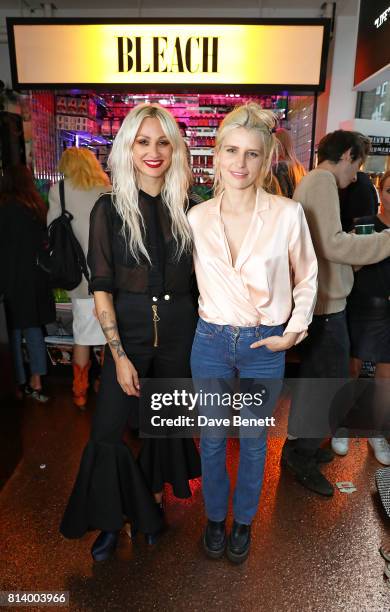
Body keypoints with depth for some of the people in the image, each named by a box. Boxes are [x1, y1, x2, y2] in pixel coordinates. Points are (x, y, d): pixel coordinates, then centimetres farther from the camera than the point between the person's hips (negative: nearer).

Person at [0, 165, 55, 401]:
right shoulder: (39, 206, 4)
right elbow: (45, 240, 8)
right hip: (37, 277, 5)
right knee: (34, 328, 12)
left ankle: (21, 383, 14)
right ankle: (36, 383, 13)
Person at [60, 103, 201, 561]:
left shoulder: (187, 209, 1)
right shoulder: (109, 209, -5)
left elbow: (199, 278, 6)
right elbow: (101, 288, -8)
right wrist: (120, 355, -12)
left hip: (178, 330, 3)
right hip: (127, 330, -2)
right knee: (107, 431, 1)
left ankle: (153, 502, 42)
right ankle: (112, 519, 27)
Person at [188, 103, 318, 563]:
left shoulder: (288, 214, -11)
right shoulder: (196, 218, -4)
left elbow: (307, 278, 1)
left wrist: (293, 333, -3)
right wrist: (202, 318, 6)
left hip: (264, 346, -1)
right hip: (210, 340, 2)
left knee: (253, 439, 15)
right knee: (211, 437, 15)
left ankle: (243, 521, 41)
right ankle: (215, 517, 40)